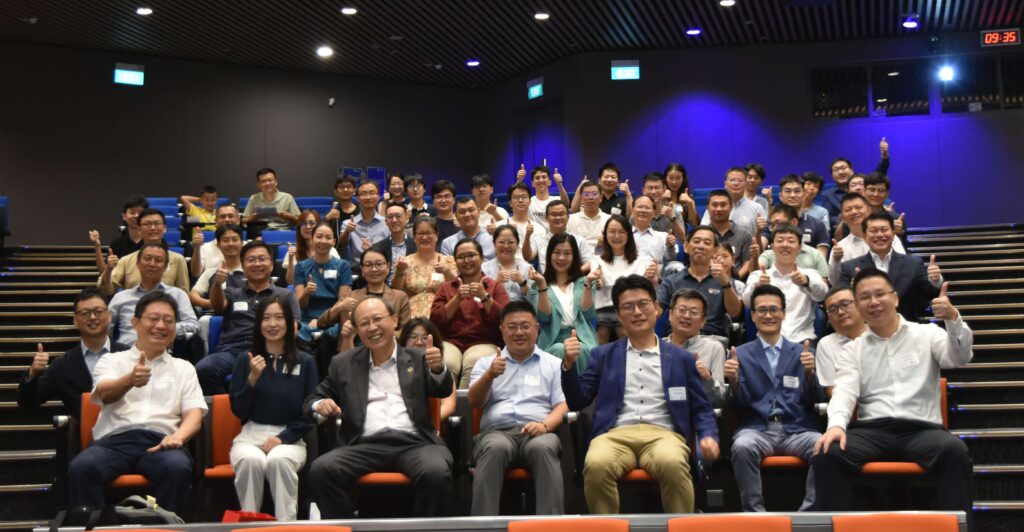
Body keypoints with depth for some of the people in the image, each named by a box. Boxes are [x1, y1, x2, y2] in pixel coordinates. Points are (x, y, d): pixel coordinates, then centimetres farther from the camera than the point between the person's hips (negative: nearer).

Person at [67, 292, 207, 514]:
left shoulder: (184, 368, 23)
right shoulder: (111, 360, 20)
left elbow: (194, 414, 10)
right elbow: (105, 393, -3)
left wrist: (178, 436, -14)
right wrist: (129, 380, -27)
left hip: (159, 441, 0)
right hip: (115, 439, 0)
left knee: (178, 468, -35)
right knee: (81, 467, -33)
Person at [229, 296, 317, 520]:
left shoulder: (305, 362, 6)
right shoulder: (246, 360, 8)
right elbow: (238, 411, 4)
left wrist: (283, 437, -11)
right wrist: (252, 379, -12)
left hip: (290, 437, 0)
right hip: (251, 434, 1)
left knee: (279, 460, -36)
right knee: (250, 461, -35)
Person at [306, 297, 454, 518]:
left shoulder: (419, 359, 15)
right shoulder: (343, 364, 19)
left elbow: (443, 390, 1)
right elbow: (313, 399, 22)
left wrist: (438, 368, -22)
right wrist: (320, 405, -3)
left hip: (414, 442, -1)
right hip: (366, 446, 1)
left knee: (436, 472, -33)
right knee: (321, 469, -26)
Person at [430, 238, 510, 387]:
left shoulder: (495, 286, 15)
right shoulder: (445, 288, 21)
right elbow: (435, 321, 6)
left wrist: (485, 297, -9)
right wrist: (457, 299, -5)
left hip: (484, 343, -1)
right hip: (450, 341, 1)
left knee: (474, 363, -36)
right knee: (446, 363, -34)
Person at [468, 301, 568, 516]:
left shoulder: (554, 364, 20)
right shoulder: (486, 362, 22)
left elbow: (563, 406, 9)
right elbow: (475, 402, 7)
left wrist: (544, 425, -13)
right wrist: (490, 375, -13)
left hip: (538, 432, 0)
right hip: (497, 430, 0)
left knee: (543, 447, -37)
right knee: (495, 448, -37)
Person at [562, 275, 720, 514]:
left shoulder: (681, 358, 19)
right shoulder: (603, 355, 20)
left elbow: (700, 409, 17)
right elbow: (577, 402, 14)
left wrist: (708, 436, -4)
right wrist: (569, 364, -2)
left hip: (662, 434, 0)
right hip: (615, 434, 0)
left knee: (672, 463, -36)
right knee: (596, 464, -35)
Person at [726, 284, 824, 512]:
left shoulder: (802, 352, 15)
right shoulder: (740, 354, 12)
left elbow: (815, 400, 7)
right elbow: (739, 404, 5)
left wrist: (810, 373, -12)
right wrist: (734, 382, -16)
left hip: (797, 430, 1)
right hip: (757, 430, -1)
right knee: (742, 447, -35)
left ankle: (810, 512, -17)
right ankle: (754, 513, -22)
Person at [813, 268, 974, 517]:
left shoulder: (927, 334, 15)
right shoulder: (852, 349, 17)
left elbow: (959, 358, -2)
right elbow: (844, 390, 2)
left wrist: (953, 318, -22)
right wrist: (836, 423, -21)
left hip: (921, 429, -1)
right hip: (871, 430, 1)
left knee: (955, 451, -34)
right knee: (828, 454, -29)